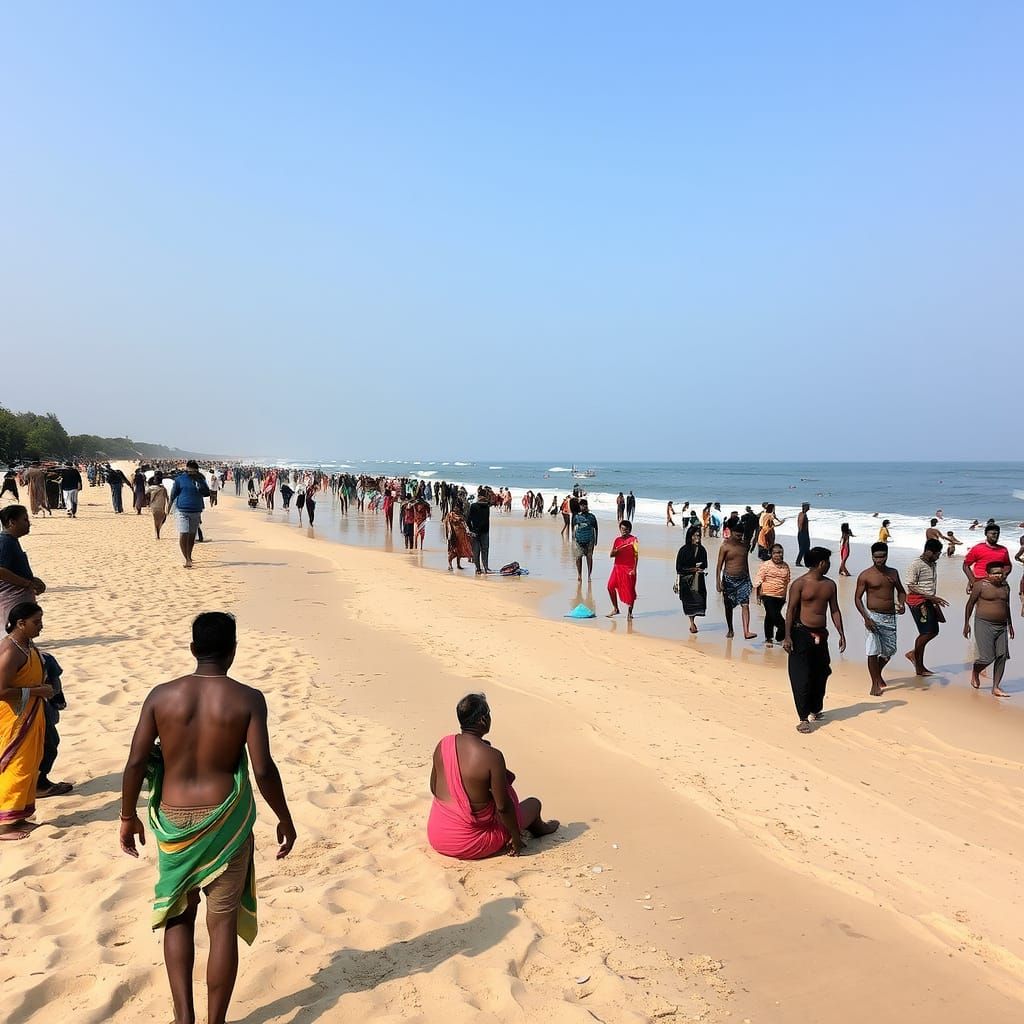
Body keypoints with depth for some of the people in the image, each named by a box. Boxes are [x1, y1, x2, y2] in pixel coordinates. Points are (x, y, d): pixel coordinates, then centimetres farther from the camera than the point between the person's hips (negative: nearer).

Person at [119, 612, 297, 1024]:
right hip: (225, 822, -2)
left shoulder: (161, 695, -4)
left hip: (173, 821, 2)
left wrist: (128, 816, 11)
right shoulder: (247, 699, -10)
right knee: (223, 924, 10)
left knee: (179, 915, 21)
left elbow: (136, 762, -3)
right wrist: (285, 819, -1)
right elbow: (263, 769, -14)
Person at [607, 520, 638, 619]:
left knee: (629, 590, -2)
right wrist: (614, 552, -14)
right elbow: (611, 555, 10)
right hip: (617, 567, 5)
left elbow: (636, 556, -7)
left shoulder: (633, 540, -5)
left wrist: (634, 569, -13)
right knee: (611, 586, -1)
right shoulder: (617, 540, 9)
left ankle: (629, 612, 10)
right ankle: (615, 609, 13)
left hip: (629, 569, -5)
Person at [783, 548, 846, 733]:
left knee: (821, 674, 13)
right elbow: (791, 610, -10)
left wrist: (841, 635, 8)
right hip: (802, 634, -6)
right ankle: (803, 718, 0)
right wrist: (787, 637, -14)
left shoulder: (830, 584, 7)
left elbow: (835, 611, 12)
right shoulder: (800, 584, -11)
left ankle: (816, 709, 32)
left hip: (821, 635, 6)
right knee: (801, 678, -5)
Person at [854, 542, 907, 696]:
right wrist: (866, 618, -17)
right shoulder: (865, 575, -8)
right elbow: (857, 598, -7)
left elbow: (901, 591, 20)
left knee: (889, 651, 12)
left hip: (890, 617, 5)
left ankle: (878, 673, 39)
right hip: (874, 616, -5)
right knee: (873, 651, -8)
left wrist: (902, 604, -2)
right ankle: (875, 684, 5)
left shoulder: (893, 572, 8)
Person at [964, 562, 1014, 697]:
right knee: (987, 657, -11)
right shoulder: (981, 585, -7)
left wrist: (1010, 624, 26)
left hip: (1002, 626, 6)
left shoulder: (1005, 586, 11)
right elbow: (970, 604, -1)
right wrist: (966, 624, -3)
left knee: (1002, 656, -3)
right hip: (984, 625, -6)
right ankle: (975, 672, 22)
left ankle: (996, 687, 5)